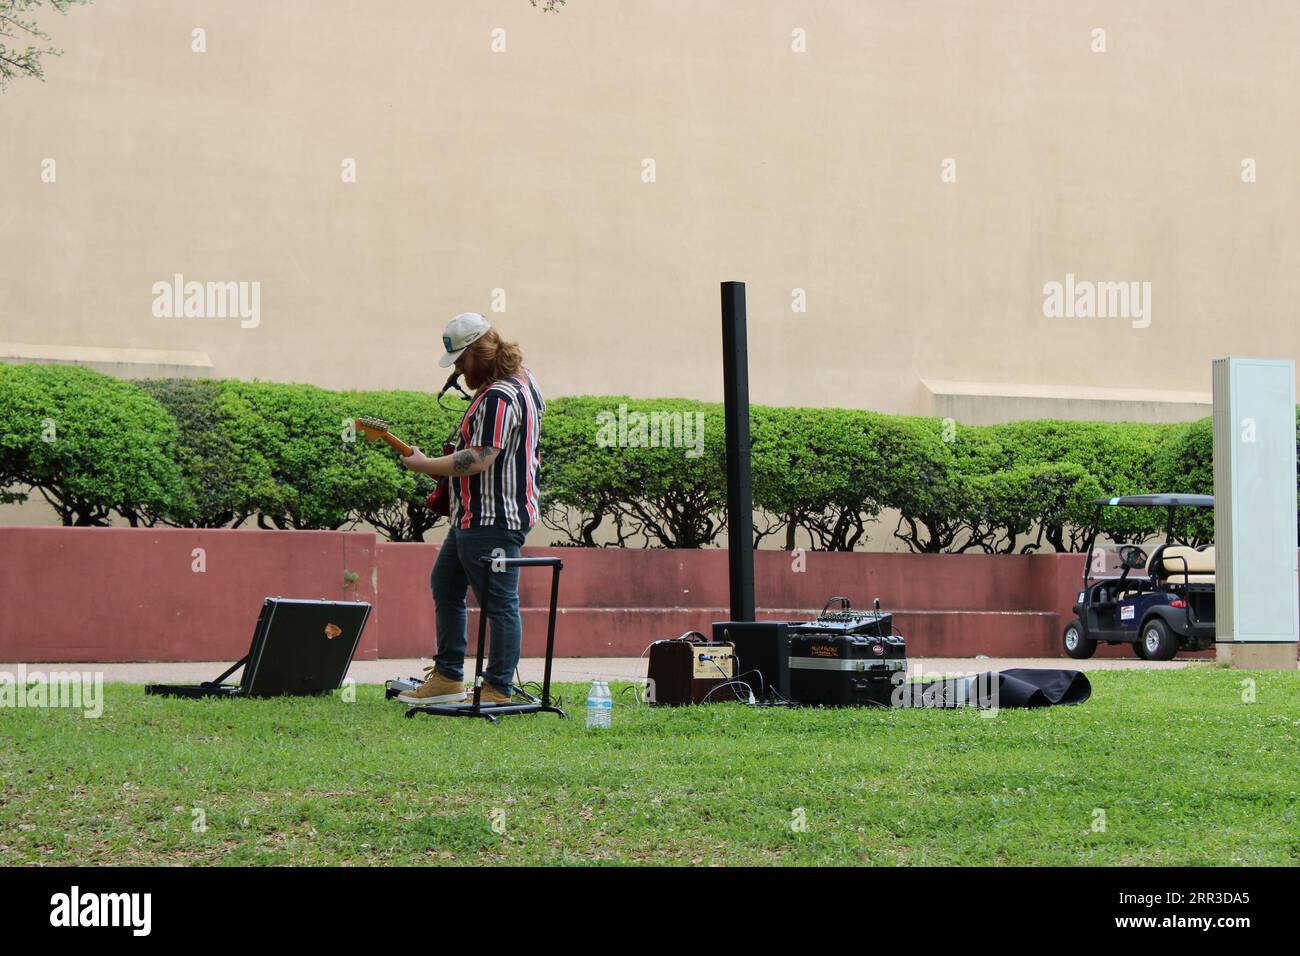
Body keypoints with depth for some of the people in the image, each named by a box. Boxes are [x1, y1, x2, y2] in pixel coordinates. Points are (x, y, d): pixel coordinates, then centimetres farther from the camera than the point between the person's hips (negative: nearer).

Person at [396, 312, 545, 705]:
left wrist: (424, 465, -17)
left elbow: (479, 460, -27)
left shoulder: (499, 398, -21)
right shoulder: (519, 381, 14)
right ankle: (447, 677, 24)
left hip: (494, 520, -12)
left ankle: (498, 691, 0)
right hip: (474, 515, 12)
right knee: (445, 586, 19)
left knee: (499, 605, -5)